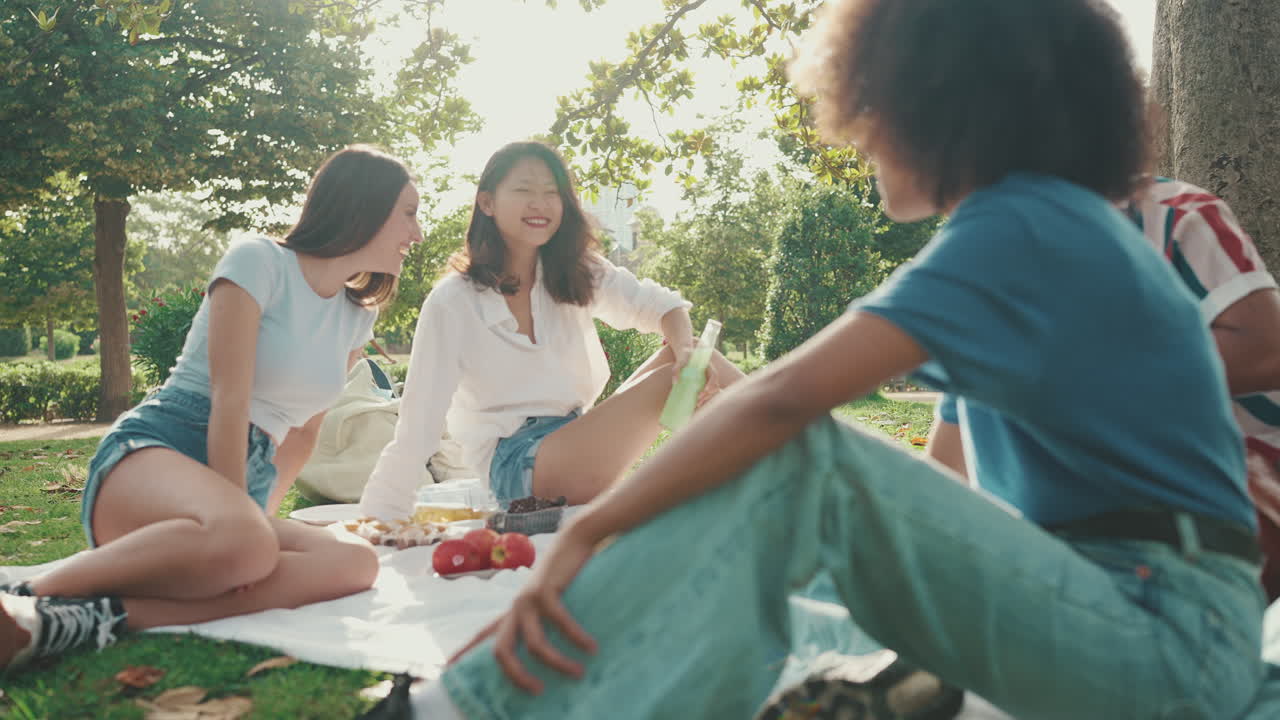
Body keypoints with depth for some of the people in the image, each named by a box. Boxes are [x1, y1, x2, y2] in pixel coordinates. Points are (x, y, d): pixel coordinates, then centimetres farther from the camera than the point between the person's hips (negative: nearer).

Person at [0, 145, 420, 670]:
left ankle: (98, 615, -34)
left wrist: (261, 514, 17)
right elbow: (230, 402, -14)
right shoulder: (259, 262, -4)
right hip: (153, 452, -7)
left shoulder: (358, 315, 16)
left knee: (355, 563, -26)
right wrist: (241, 521, -19)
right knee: (242, 541, -42)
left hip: (241, 486, 7)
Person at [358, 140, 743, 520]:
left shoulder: (579, 273, 6)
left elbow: (662, 304, -4)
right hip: (513, 462, -6)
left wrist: (687, 351, -27)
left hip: (580, 441, 6)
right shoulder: (451, 303, -10)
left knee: (696, 364, -13)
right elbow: (417, 426, -13)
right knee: (676, 380, -20)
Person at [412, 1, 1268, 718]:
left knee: (793, 458, -25)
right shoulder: (1067, 223, 17)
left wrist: (584, 534, -24)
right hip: (1120, 603, 9)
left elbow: (785, 396, -26)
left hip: (1174, 637, -9)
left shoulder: (1018, 227, -14)